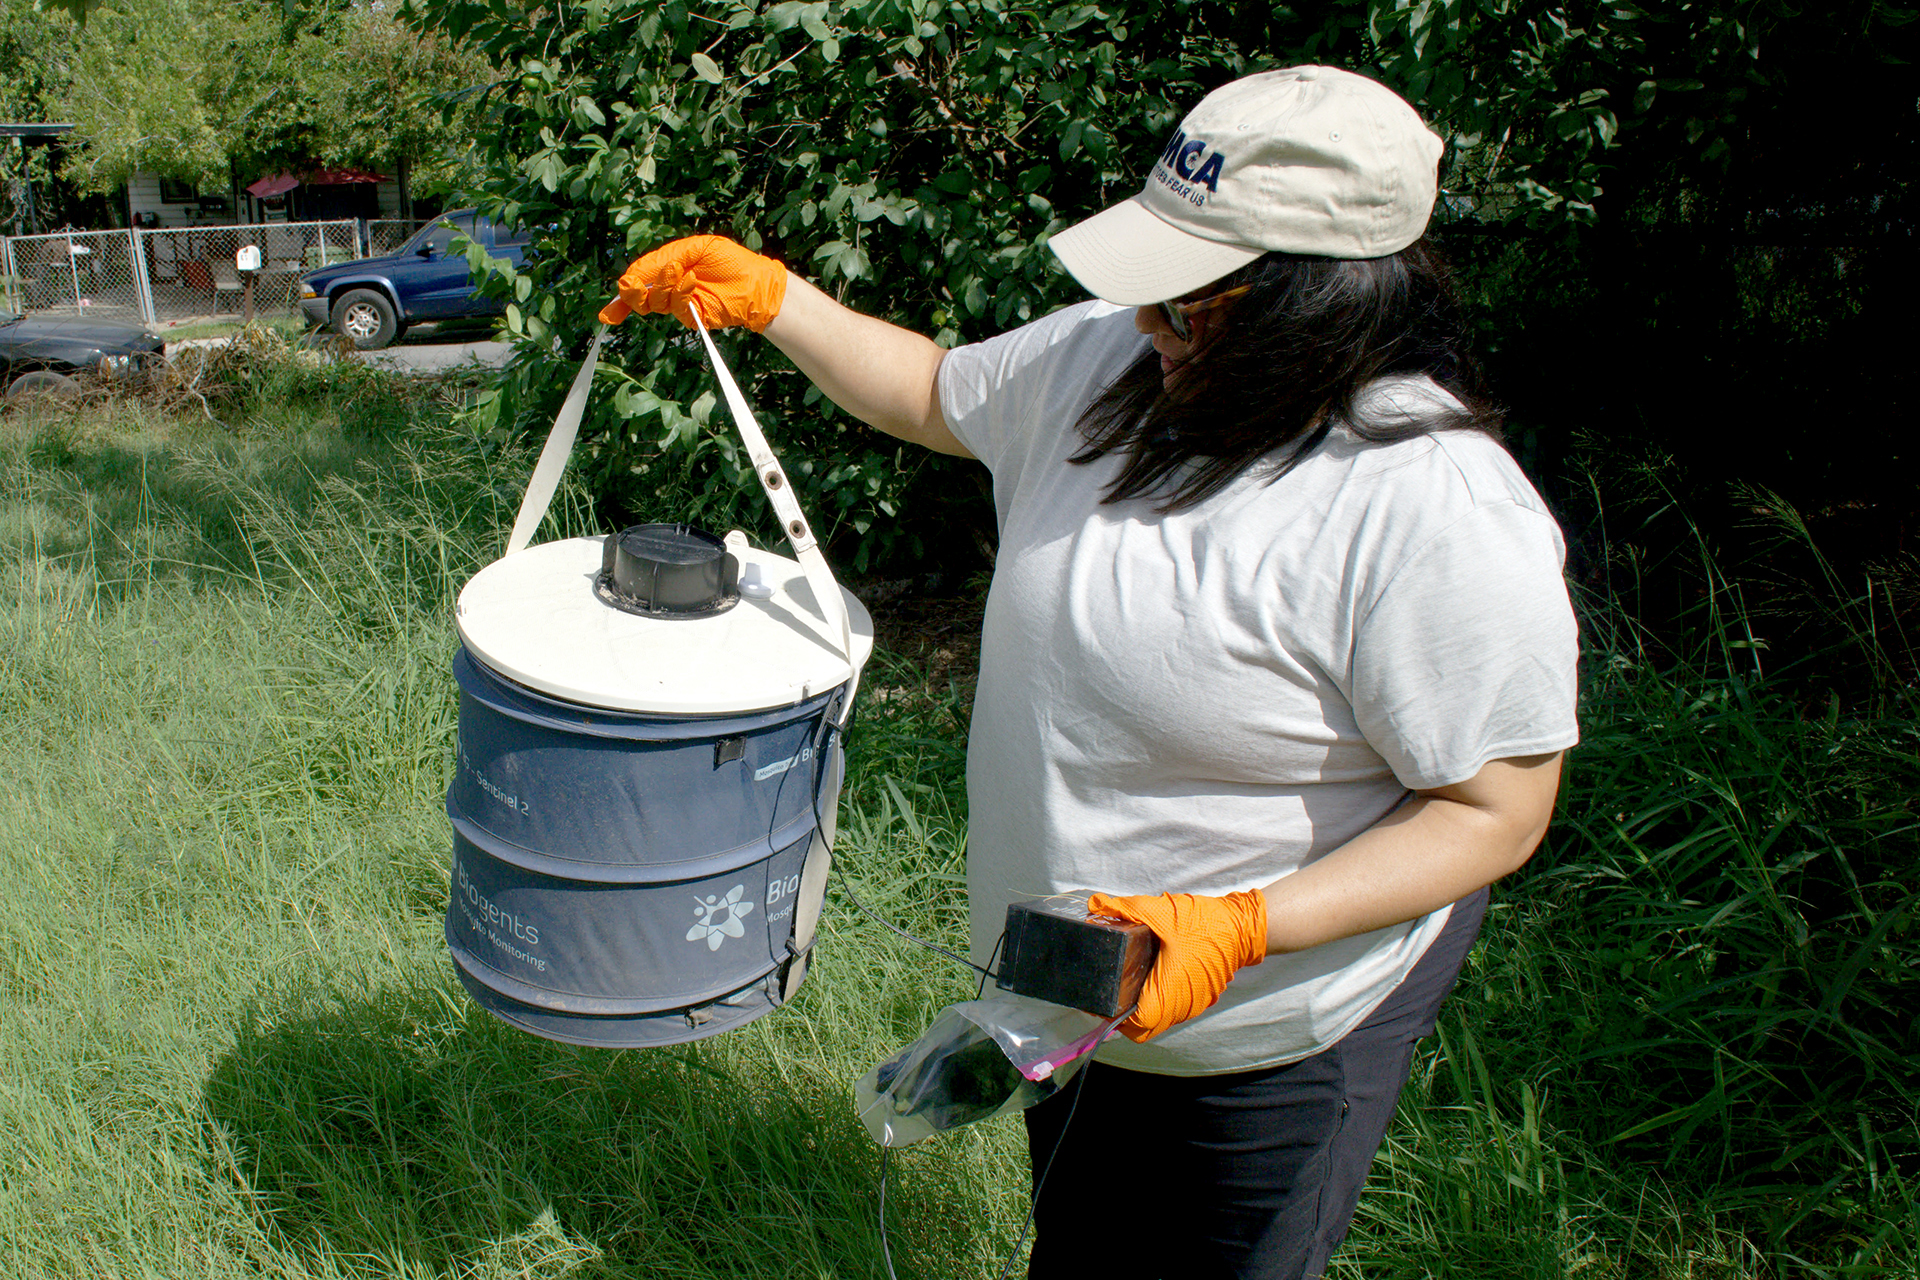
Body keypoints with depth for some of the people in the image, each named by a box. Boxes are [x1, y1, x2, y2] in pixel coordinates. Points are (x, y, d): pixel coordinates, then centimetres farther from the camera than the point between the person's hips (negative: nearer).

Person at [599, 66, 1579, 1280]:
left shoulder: (1447, 521, -31)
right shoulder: (1107, 360, -9)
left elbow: (1495, 812, -24)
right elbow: (934, 393, 9)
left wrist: (1235, 930, -33)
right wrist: (767, 295, 0)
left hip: (1274, 1028, -6)